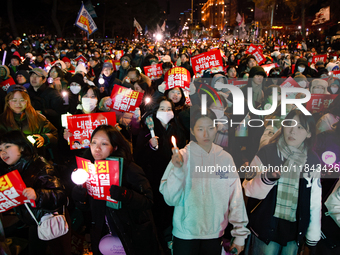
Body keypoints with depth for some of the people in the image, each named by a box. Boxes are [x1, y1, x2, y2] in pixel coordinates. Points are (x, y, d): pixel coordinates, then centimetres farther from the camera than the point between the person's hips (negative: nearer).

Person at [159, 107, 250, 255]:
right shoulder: (182, 156, -7)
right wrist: (177, 169, -25)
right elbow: (170, 199, -13)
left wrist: (240, 234, 6)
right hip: (185, 234, -2)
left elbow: (236, 198, 5)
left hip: (215, 233, 2)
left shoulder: (225, 158, 0)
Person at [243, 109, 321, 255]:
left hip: (295, 232, 2)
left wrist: (313, 235, 9)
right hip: (266, 228, -2)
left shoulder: (312, 161, 2)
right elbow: (248, 188, -6)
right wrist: (267, 178, -25)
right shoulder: (266, 153, -6)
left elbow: (315, 201, 7)